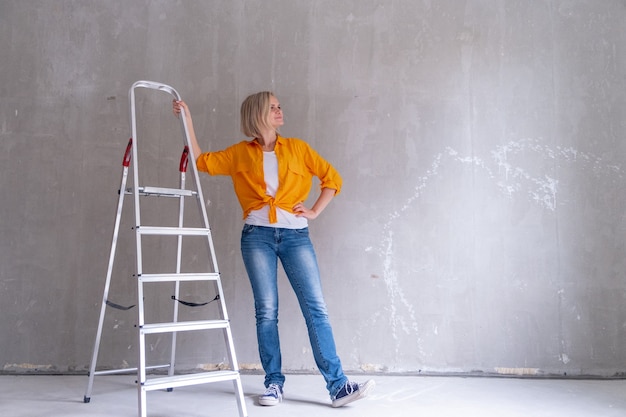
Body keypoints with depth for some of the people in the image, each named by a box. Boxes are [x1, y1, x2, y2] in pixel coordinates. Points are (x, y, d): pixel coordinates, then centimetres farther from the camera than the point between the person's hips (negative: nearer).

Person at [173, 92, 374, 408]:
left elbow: (332, 178, 12)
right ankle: (274, 383, 11)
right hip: (257, 236, 0)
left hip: (295, 234, 0)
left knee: (316, 308, -6)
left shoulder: (296, 147, 10)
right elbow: (201, 161, 12)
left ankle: (337, 386, -5)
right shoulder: (240, 154, 11)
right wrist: (188, 120, 10)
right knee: (266, 311, 0)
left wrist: (315, 211, 2)